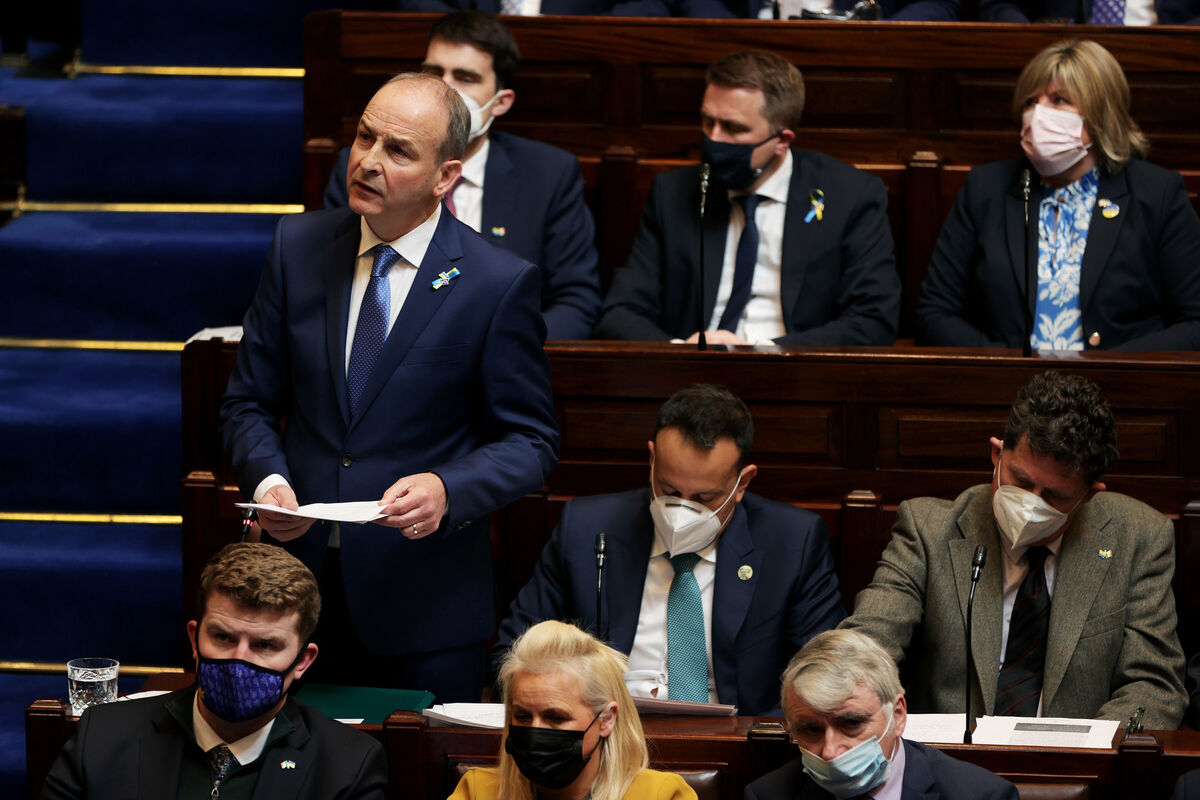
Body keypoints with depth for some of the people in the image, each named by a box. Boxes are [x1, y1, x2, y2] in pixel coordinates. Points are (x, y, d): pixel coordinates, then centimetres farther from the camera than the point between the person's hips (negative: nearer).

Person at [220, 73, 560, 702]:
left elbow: (529, 442, -3)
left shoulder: (501, 284, -7)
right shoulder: (299, 246, 4)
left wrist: (447, 490, -21)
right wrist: (268, 479, -11)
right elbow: (249, 402, 9)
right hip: (299, 571, 3)